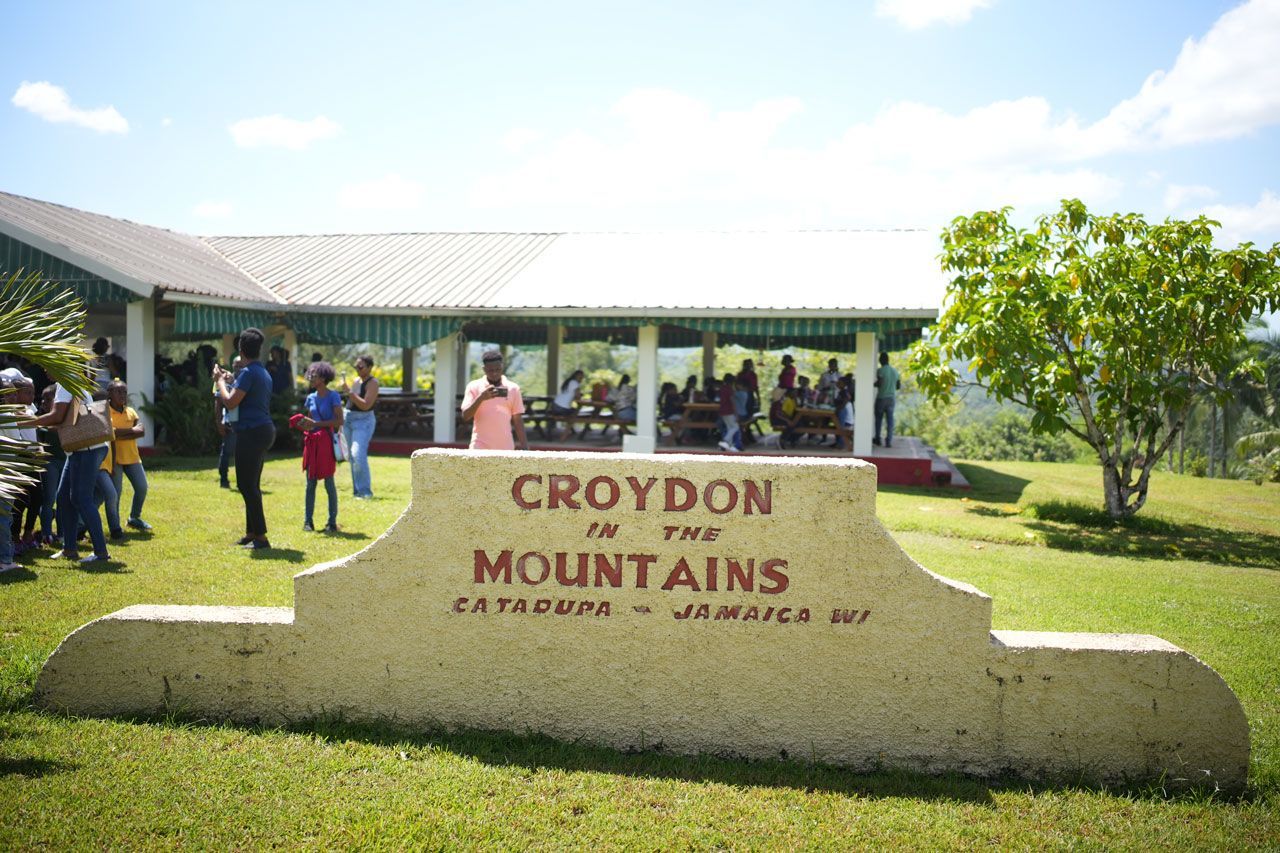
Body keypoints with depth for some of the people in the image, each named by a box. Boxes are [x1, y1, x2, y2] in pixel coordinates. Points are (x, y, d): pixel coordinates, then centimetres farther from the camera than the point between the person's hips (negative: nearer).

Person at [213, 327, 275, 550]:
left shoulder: (248, 373, -14)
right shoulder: (264, 373, 16)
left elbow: (230, 402, -17)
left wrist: (220, 381, -3)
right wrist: (231, 381, 30)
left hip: (251, 432, -10)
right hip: (264, 431, 10)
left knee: (247, 485, -7)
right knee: (251, 485, 17)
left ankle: (261, 537, -7)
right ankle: (251, 533, 24)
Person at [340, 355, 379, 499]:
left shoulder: (372, 383, -11)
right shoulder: (356, 381, 13)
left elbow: (365, 405, -21)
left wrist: (348, 391, -22)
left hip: (363, 421, -8)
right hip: (349, 420, 8)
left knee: (358, 456, -18)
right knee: (353, 458, 9)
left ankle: (365, 491, -12)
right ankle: (357, 490, 16)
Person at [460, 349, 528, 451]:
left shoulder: (513, 388, 6)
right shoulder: (474, 387, 2)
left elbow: (518, 420, 8)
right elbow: (465, 416, -7)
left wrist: (524, 447, 3)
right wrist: (481, 398, -21)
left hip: (505, 449, 2)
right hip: (480, 448, -2)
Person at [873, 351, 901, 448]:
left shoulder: (880, 370, -9)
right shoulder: (895, 371, 8)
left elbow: (879, 383, -19)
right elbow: (899, 386, 12)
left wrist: (873, 384, 1)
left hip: (881, 397, -4)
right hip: (891, 397, 4)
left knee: (878, 419, 12)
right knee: (890, 419, 2)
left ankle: (877, 439, 20)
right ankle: (888, 441, -3)